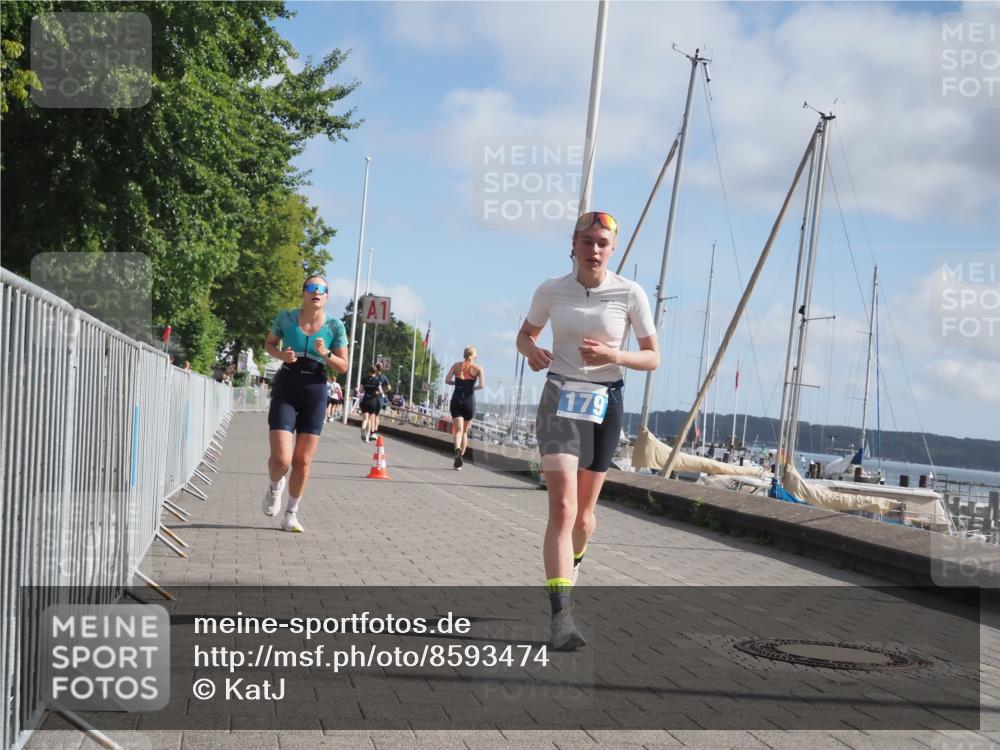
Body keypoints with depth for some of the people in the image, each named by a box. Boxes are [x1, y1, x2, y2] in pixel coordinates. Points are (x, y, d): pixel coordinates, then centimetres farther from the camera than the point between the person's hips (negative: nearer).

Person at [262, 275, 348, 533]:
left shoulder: (335, 326, -3)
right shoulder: (286, 317, -4)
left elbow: (343, 366, 2)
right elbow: (269, 343, 13)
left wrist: (326, 354, -18)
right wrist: (281, 355, -8)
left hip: (315, 391, 1)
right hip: (286, 388, -1)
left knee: (302, 461, 4)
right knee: (281, 459, -13)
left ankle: (291, 514, 23)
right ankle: (275, 487, 23)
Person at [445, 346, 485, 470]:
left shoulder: (456, 365, 6)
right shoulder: (478, 369, 1)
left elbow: (447, 381, -2)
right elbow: (482, 385, -11)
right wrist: (473, 388, 9)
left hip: (456, 400, 0)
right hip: (469, 400, 0)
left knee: (458, 430, -6)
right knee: (465, 431, 14)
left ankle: (457, 449, -36)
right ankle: (460, 458, 16)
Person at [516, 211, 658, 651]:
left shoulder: (630, 294, -5)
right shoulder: (551, 290, -1)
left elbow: (653, 358, -1)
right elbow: (525, 334, 15)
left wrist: (613, 355, -20)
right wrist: (532, 351, -9)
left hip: (605, 404, 1)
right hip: (560, 398, -1)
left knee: (584, 513, 12)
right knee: (563, 507, -17)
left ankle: (573, 562, 46)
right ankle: (561, 614, -19)